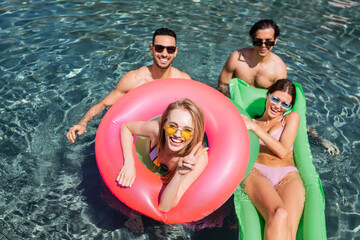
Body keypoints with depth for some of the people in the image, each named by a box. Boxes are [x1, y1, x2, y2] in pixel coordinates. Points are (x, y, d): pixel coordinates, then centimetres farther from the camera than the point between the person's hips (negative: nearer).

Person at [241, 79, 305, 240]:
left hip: (288, 176, 1)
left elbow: (282, 151, 8)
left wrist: (254, 127, 3)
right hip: (256, 172, 0)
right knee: (278, 215, -36)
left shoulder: (292, 117, 25)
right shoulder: (250, 122, 28)